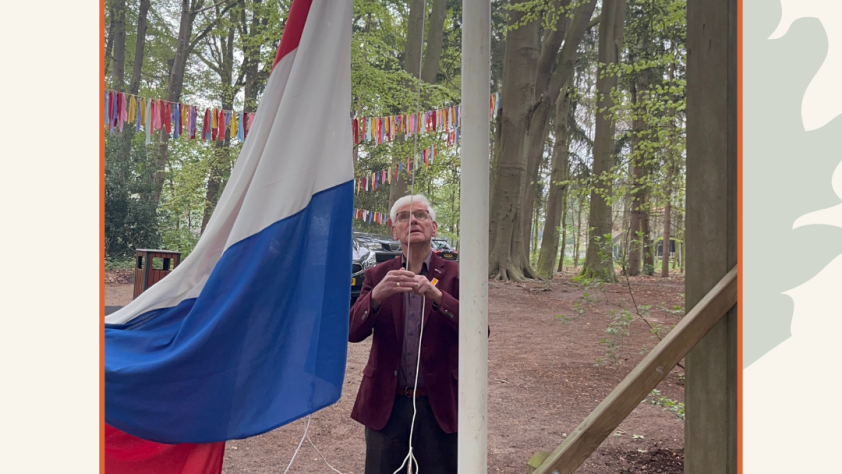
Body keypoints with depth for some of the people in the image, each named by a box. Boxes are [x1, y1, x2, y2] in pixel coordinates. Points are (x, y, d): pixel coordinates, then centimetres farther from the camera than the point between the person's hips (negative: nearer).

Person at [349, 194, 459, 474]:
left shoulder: (453, 275, -3)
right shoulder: (377, 276, 2)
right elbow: (353, 333, -7)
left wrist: (437, 296, -28)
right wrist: (376, 295, -26)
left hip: (438, 403, -1)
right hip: (385, 401, 2)